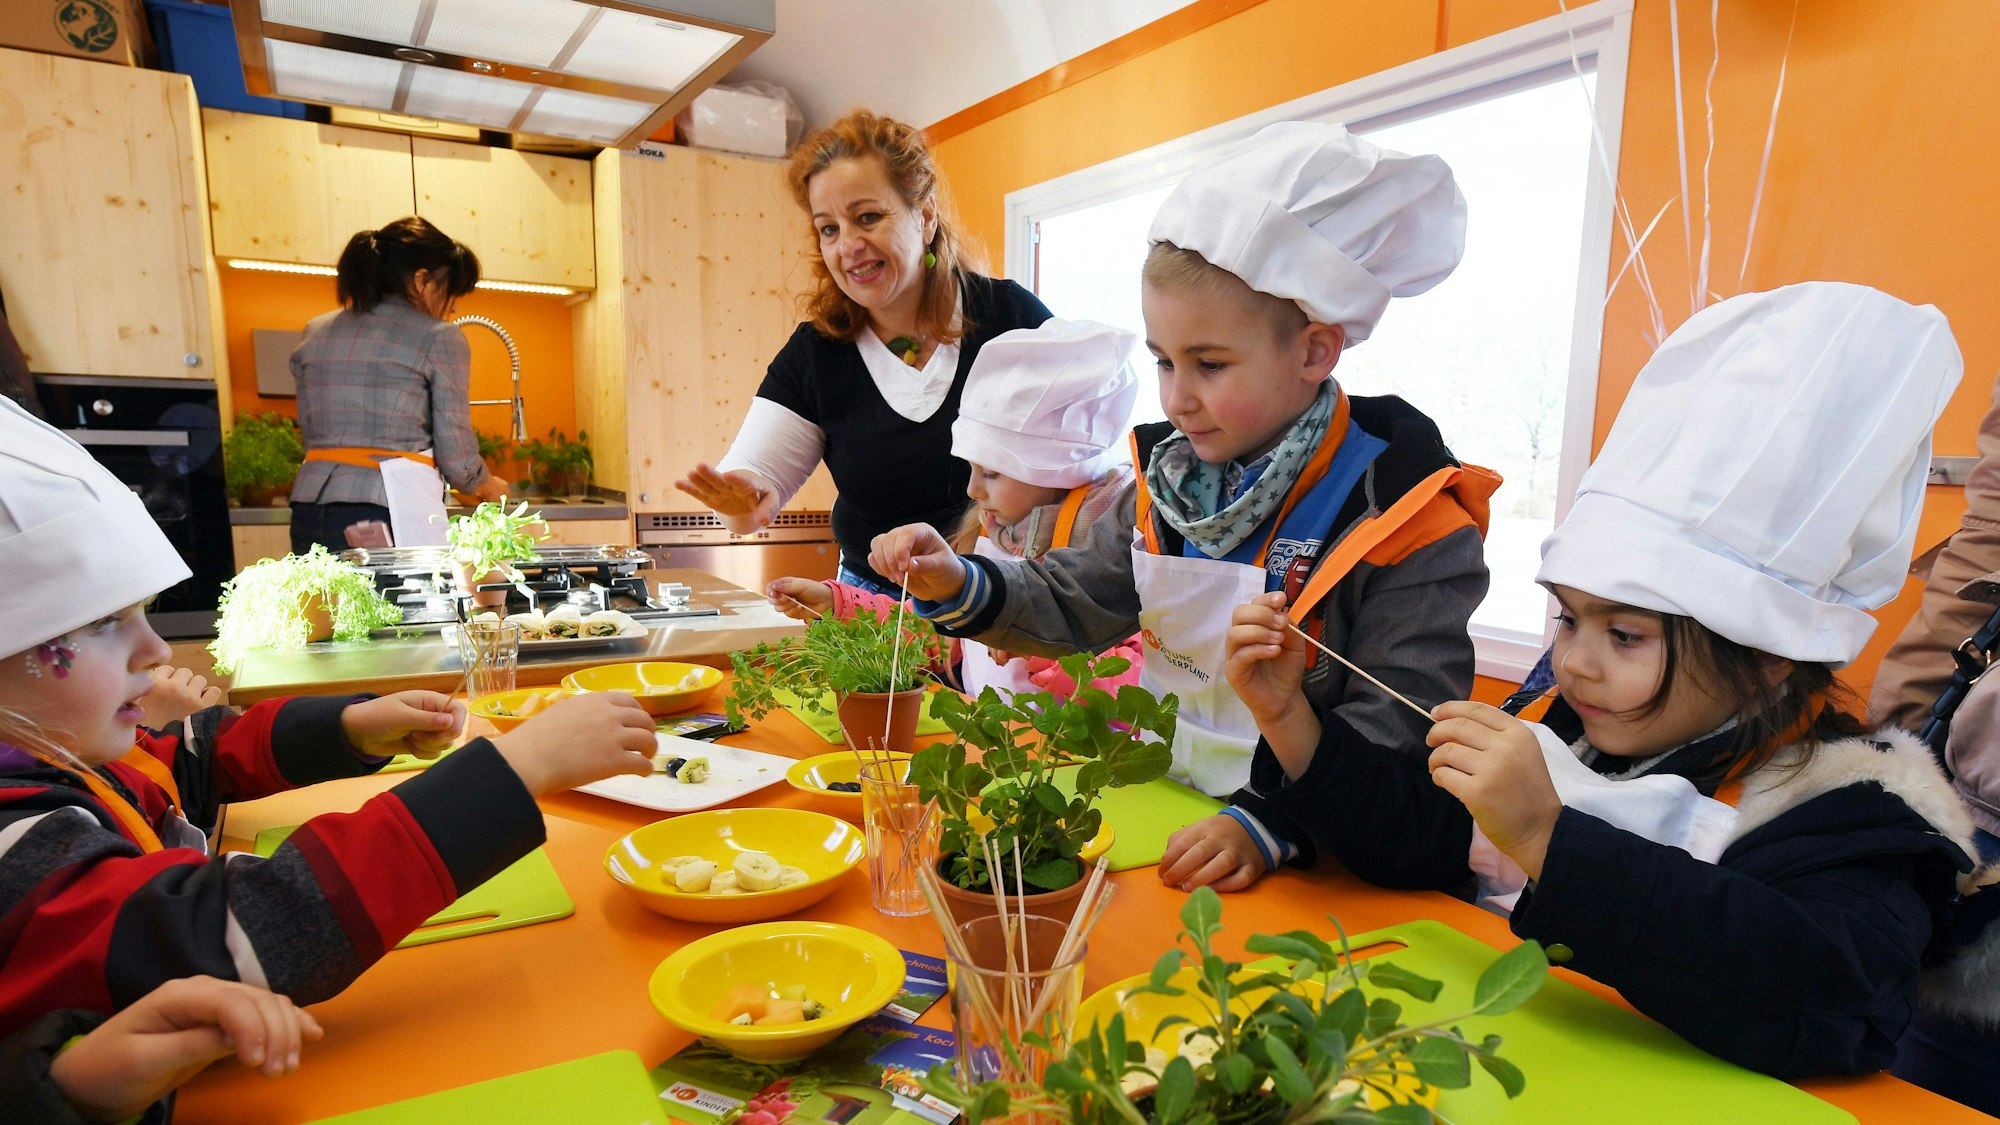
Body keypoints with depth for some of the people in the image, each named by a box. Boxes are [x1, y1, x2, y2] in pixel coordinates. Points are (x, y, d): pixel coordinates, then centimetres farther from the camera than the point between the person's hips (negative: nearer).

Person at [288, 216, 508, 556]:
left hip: (310, 512, 6)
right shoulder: (439, 339, -2)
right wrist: (488, 485, 17)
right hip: (392, 513, -6)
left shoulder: (315, 333, 15)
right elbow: (456, 459, -3)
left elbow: (312, 436, 19)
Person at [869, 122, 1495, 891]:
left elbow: (1402, 720, -15)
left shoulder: (1405, 511, -12)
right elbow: (1076, 602, 13)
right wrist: (959, 586, -3)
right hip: (1162, 815, 6)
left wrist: (1269, 822, -28)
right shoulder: (1169, 477, 6)